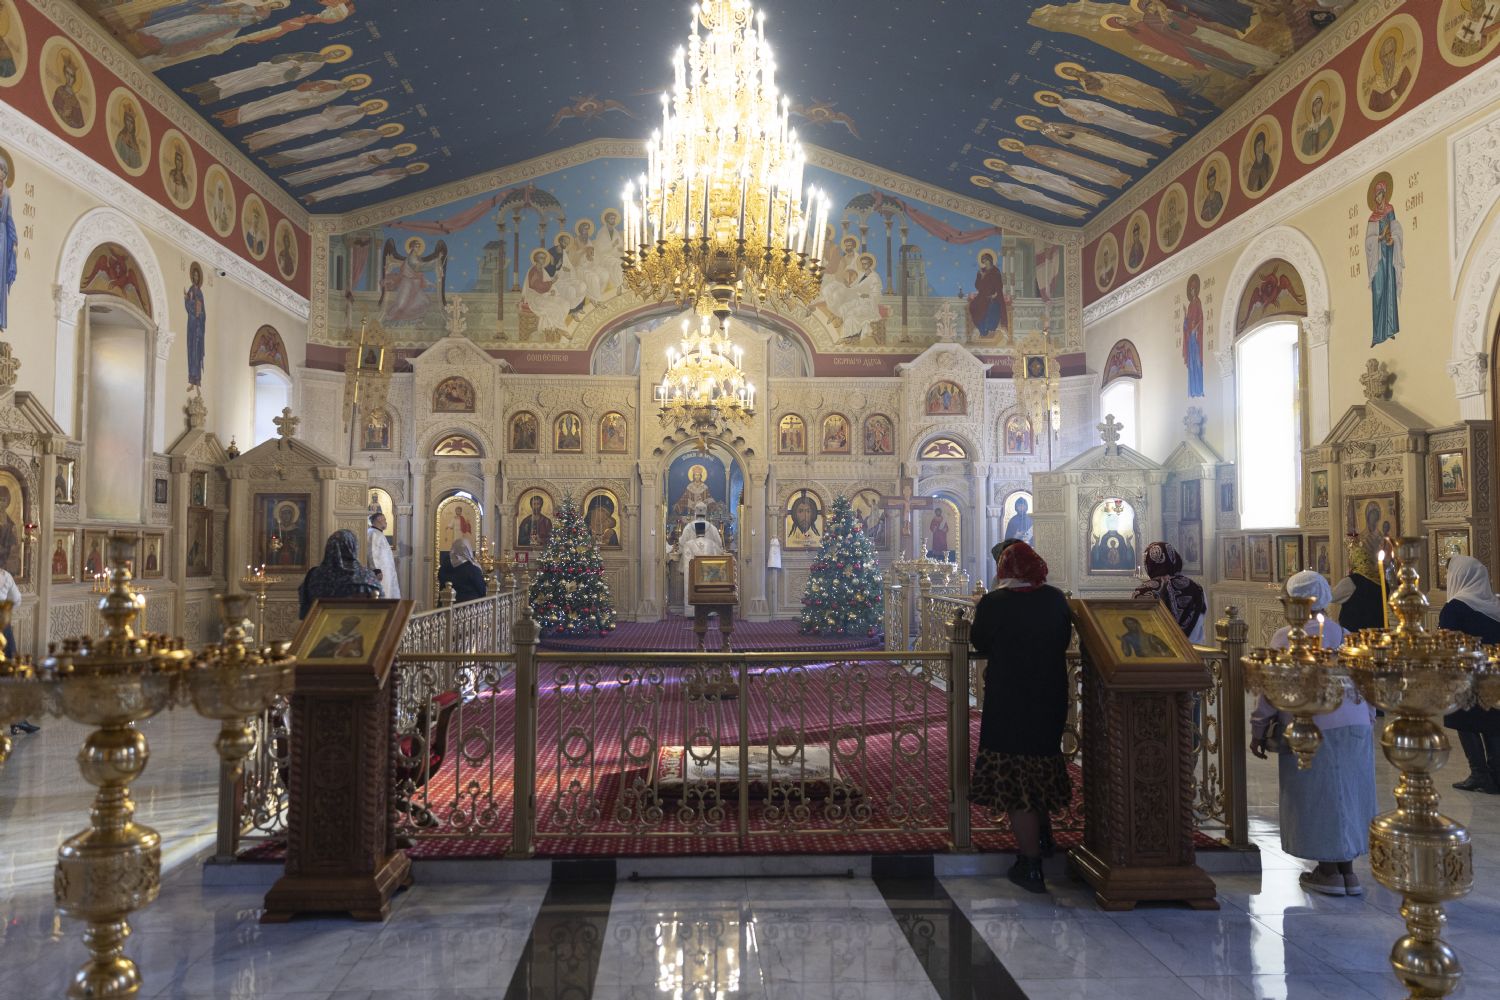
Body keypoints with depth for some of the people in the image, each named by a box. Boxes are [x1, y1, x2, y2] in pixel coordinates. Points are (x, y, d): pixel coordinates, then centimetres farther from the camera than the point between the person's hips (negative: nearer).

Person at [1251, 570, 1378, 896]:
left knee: (1318, 797, 4)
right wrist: (1368, 721, 24)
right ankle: (1347, 869, 21)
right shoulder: (1348, 636, 10)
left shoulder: (1286, 637, -6)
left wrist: (1258, 730, 1)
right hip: (1357, 727, 5)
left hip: (1312, 730, -5)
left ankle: (1328, 871, 12)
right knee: (1347, 794, 14)